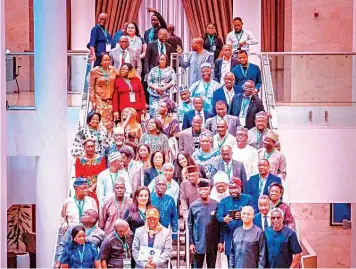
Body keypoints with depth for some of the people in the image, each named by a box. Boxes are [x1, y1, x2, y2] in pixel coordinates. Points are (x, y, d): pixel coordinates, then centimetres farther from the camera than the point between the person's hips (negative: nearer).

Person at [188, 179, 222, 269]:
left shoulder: (216, 205, -2)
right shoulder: (193, 206, -2)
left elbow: (220, 225, 1)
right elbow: (190, 226, 2)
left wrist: (220, 241, -2)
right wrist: (191, 243, -3)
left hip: (213, 243, 0)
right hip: (198, 243, 0)